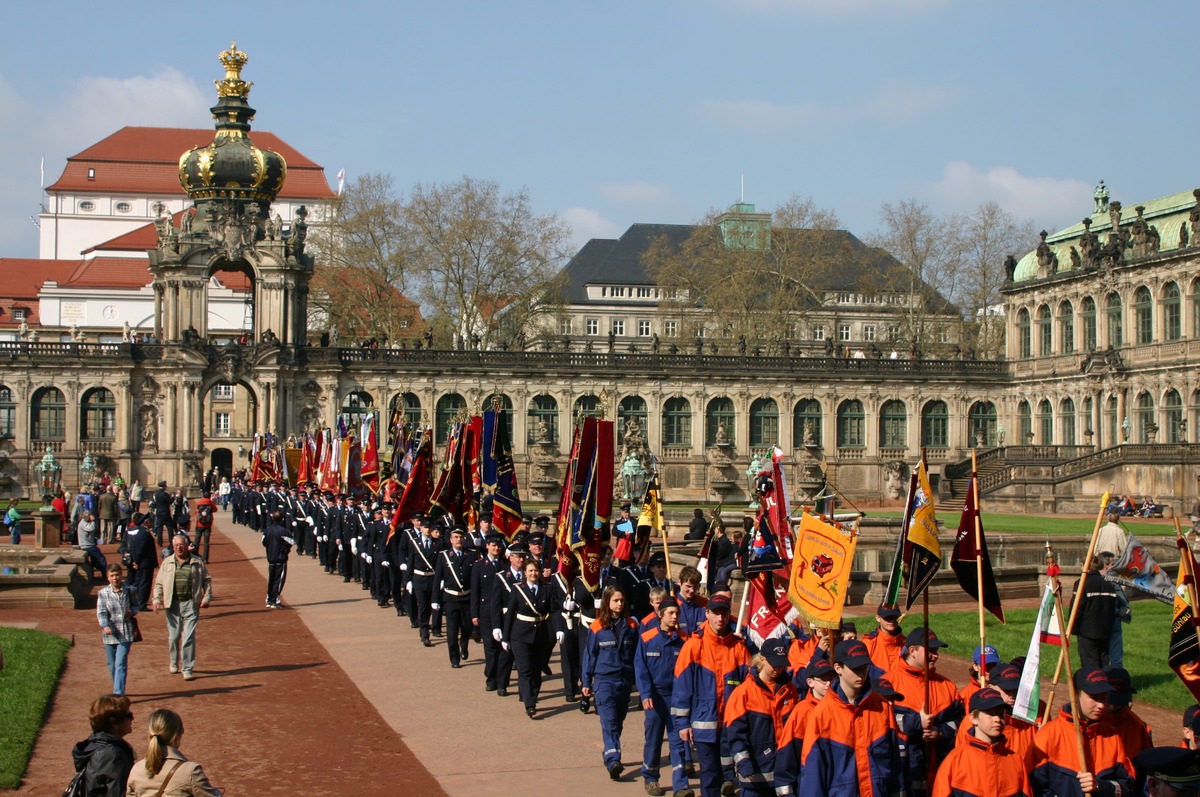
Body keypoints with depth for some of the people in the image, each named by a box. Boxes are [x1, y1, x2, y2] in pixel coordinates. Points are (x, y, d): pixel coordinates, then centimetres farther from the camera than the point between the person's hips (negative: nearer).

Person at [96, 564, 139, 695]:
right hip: (110, 633, 2)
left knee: (120, 664, -11)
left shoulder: (130, 590, 0)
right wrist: (105, 626, -28)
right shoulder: (102, 593, -3)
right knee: (112, 665, 13)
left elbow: (136, 606, 13)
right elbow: (101, 613, -10)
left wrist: (132, 612, -10)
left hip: (125, 633, -1)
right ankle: (118, 690, 33)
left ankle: (118, 694, -13)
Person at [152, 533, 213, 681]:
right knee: (173, 636, 9)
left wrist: (206, 597, -1)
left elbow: (206, 580, 10)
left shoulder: (197, 562, 4)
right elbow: (159, 583, 11)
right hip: (173, 604, 2)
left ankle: (187, 669, -1)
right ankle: (174, 662, 33)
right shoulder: (167, 562, 8)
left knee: (189, 638, -6)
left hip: (191, 604, -2)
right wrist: (157, 600, -1)